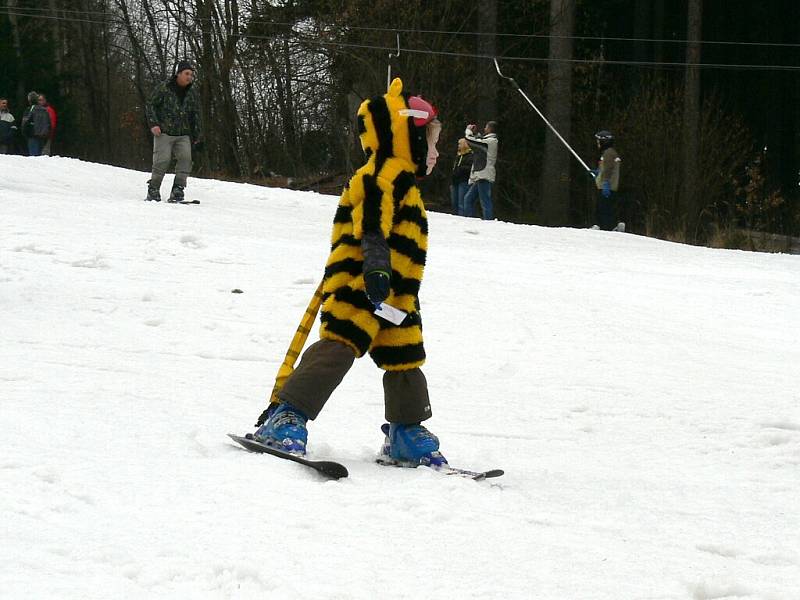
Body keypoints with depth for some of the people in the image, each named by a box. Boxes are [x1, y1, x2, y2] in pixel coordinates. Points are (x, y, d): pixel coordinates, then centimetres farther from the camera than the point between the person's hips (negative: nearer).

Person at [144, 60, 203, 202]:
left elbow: (196, 115, 16)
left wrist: (198, 136, 12)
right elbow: (150, 105, 1)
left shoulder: (192, 92, 9)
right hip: (164, 132, -4)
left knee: (185, 158, -14)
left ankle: (177, 191, -10)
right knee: (162, 161, -11)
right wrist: (153, 124, -12)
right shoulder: (164, 88, -5)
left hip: (183, 135, 4)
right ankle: (153, 191, 2)